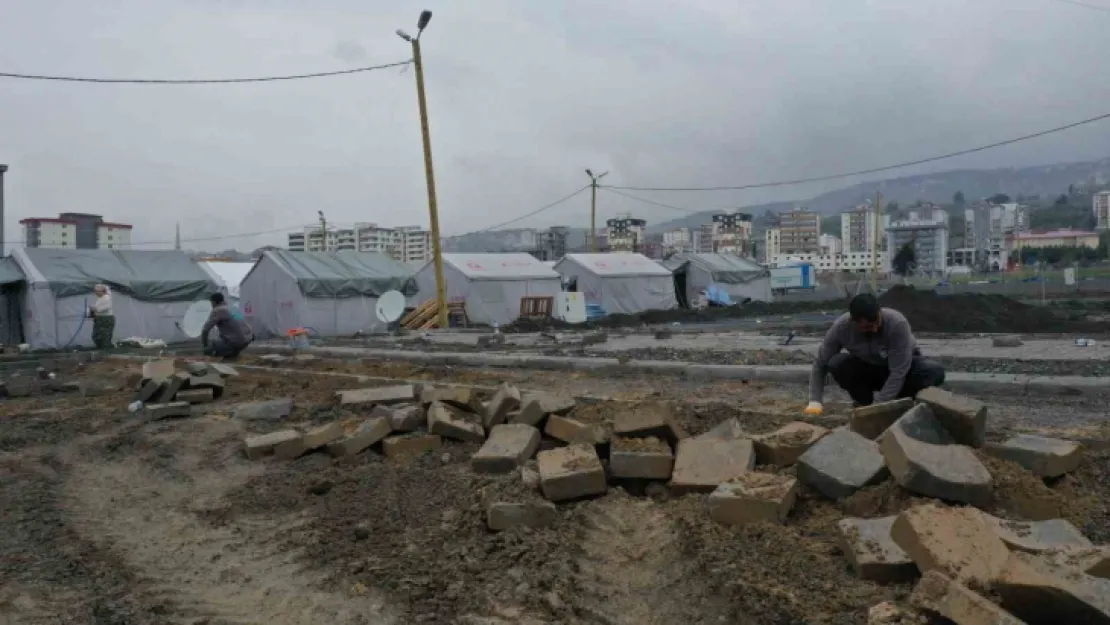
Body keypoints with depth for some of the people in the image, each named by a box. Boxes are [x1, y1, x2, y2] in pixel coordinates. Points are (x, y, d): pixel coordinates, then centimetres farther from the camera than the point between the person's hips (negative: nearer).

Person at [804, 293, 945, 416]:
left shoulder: (897, 323, -35)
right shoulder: (841, 327, -27)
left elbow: (898, 373, -33)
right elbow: (820, 364, -18)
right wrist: (815, 401, -28)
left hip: (903, 367, -1)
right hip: (866, 368, 1)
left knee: (935, 371, -32)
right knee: (836, 364, -29)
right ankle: (864, 402, -5)